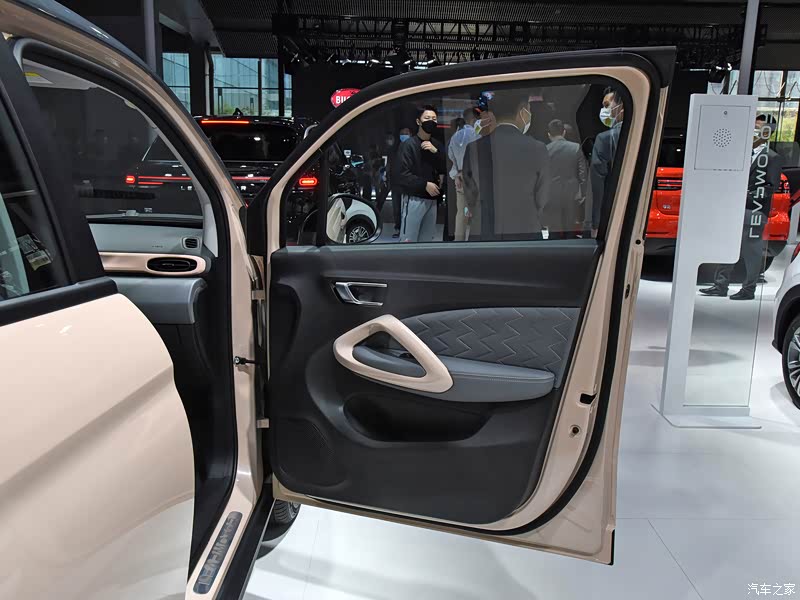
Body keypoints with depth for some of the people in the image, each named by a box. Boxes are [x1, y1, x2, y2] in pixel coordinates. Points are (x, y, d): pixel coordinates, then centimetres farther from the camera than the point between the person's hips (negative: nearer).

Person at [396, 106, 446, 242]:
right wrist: (425, 184, -14)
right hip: (414, 199, -6)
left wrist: (436, 152, -7)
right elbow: (403, 174, -11)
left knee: (427, 240, 8)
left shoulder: (437, 145, 15)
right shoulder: (409, 144, -4)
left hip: (432, 199, 6)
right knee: (408, 240, -10)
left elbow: (445, 169, 6)